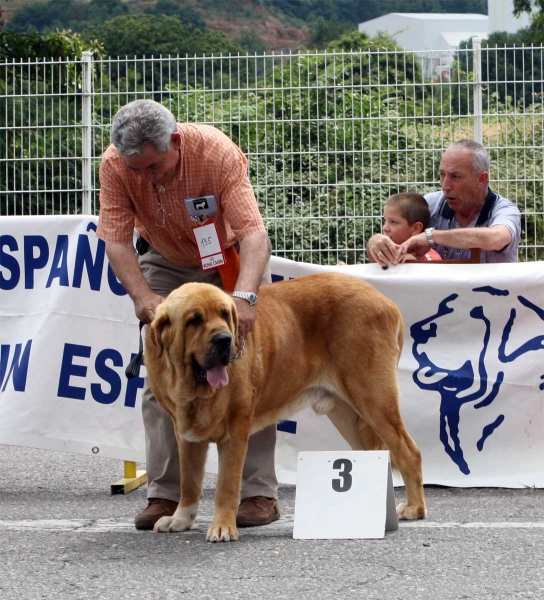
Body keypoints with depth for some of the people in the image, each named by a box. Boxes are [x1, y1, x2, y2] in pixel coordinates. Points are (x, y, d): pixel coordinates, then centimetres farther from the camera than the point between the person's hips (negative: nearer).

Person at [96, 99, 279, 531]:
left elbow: (253, 232, -40)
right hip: (166, 264, 3)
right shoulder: (115, 165, -25)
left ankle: (260, 493, -4)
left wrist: (243, 296, -55)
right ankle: (165, 495, 0)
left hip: (232, 257, -2)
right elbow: (116, 240, -24)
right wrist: (144, 296, -42)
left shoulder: (218, 153, -34)